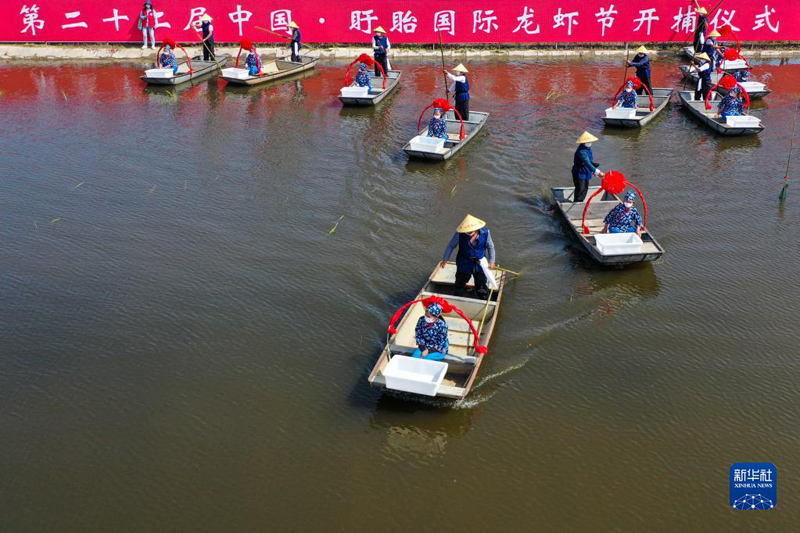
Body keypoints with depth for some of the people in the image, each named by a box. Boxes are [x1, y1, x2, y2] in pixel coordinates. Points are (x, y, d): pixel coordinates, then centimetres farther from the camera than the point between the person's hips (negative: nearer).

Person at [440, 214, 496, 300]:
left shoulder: (485, 232, -18)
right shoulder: (460, 234, -21)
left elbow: (490, 247, -1)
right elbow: (451, 246, -6)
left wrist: (491, 261, 1)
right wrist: (445, 259, -1)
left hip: (480, 264, 0)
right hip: (464, 263, 0)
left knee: (481, 286, 13)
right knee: (459, 284, 17)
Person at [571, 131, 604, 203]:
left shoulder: (587, 149, 4)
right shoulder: (581, 152, -28)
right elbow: (587, 163, -36)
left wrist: (592, 170, 13)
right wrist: (597, 172, -41)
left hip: (585, 172, 10)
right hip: (579, 173, -10)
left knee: (585, 188, 20)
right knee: (580, 190, -3)